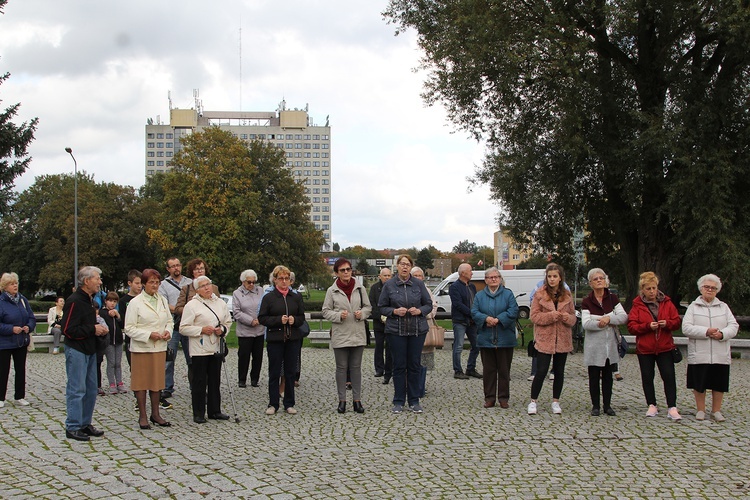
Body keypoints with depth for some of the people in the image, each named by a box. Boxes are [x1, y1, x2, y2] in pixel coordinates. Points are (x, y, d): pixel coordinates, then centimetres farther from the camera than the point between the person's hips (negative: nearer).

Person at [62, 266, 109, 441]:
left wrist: (100, 330, 8)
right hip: (76, 350, -10)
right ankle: (73, 428, 0)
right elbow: (68, 330, -20)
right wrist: (93, 329, -16)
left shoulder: (89, 300, 16)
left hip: (90, 351, 10)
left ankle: (85, 424, 21)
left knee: (91, 389, 12)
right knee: (77, 390, -6)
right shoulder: (74, 301, -15)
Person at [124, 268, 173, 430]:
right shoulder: (135, 303, -7)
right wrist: (149, 335, -18)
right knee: (141, 382, 2)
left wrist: (168, 331, -4)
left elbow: (170, 321, 18)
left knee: (157, 381, 10)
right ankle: (142, 416, 11)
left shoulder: (163, 300, 9)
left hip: (160, 347, 5)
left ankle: (155, 414, 21)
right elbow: (129, 328, -9)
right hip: (141, 348, -5)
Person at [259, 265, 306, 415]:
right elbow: (262, 318, -2)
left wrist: (294, 320, -9)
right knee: (274, 373, 3)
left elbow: (302, 317, 13)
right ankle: (273, 404, 12)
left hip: (293, 339, 2)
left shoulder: (296, 297, 9)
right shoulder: (268, 297, 0)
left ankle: (289, 404, 15)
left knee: (290, 372, 6)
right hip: (275, 339, -2)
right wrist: (279, 320, -14)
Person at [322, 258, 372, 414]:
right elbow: (326, 311, 1)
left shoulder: (360, 288, 4)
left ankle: (357, 399, 13)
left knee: (356, 367, 7)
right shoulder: (332, 291, -1)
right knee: (341, 367, 5)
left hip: (358, 334, 1)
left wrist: (362, 313, -9)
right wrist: (339, 315, -15)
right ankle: (342, 400, 13)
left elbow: (368, 307, 11)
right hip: (340, 335, -1)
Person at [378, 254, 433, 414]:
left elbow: (429, 304, 8)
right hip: (396, 330, -1)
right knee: (399, 366, 2)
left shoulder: (419, 284, 4)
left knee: (414, 365, 5)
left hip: (417, 329, 1)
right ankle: (398, 402, 11)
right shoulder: (389, 285, 1)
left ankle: (414, 401, 14)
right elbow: (382, 307, 4)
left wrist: (419, 311, -12)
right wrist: (394, 311, -14)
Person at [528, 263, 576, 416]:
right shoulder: (540, 294, -3)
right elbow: (534, 316, -7)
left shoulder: (567, 295, 7)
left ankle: (555, 402, 21)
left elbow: (573, 316, 11)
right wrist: (551, 316, -20)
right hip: (544, 339, -3)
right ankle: (533, 401, 7)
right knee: (541, 371, -5)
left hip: (562, 339, 4)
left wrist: (567, 317, -12)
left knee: (559, 372, 10)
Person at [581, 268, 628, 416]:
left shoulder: (612, 298, 4)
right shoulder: (587, 302, -4)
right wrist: (605, 323, -19)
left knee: (607, 376, 10)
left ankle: (607, 405, 18)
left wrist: (609, 318, -21)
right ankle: (595, 406, 10)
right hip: (594, 345, -2)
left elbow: (624, 317, -6)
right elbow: (586, 323, -16)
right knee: (594, 376, 2)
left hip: (610, 344, 2)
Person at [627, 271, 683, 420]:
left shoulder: (667, 303, 4)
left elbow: (677, 322, 4)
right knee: (647, 377, 7)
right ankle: (652, 406, 19)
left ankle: (672, 408, -4)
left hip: (664, 347, 0)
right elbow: (631, 326, -8)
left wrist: (667, 323, -16)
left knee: (669, 376, -6)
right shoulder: (637, 305, -1)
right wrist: (648, 326, -21)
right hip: (644, 348, 0)